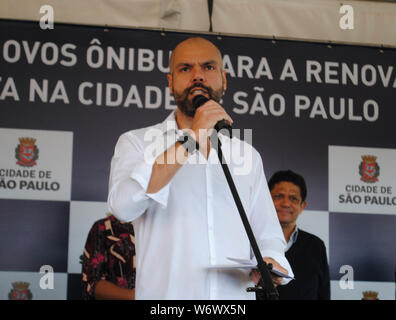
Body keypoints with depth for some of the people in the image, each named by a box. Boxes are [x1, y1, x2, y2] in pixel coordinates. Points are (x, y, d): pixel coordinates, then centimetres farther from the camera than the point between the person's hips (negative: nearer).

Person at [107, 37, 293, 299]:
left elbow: (268, 236, 17)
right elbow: (123, 206, -13)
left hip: (236, 294, 2)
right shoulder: (137, 143, 6)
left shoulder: (248, 155, 16)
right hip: (166, 293, -2)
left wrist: (272, 264, -6)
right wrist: (191, 138, -13)